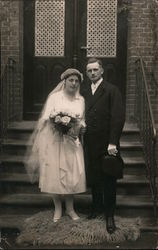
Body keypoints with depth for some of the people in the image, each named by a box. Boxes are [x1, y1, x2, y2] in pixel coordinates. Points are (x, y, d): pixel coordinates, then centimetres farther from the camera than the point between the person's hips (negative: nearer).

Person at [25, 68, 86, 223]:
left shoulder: (81, 100, 10)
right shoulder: (54, 97, 1)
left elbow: (82, 121, 13)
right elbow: (47, 117, -5)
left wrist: (79, 127, -9)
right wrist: (60, 121, -22)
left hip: (72, 142, 3)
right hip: (55, 140, -2)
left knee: (72, 174, 2)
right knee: (55, 174, -1)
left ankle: (70, 208, 16)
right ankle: (57, 208, 14)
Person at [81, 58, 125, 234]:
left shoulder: (112, 90, -6)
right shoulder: (83, 91, 10)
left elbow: (118, 117, -12)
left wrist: (113, 143, -17)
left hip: (107, 144, -4)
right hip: (90, 143, 4)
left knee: (109, 180, 5)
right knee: (93, 178, 13)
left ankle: (109, 215, 17)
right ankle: (97, 207, 32)